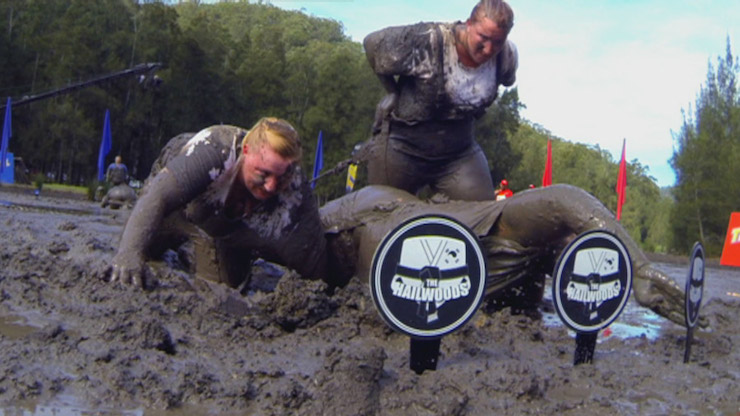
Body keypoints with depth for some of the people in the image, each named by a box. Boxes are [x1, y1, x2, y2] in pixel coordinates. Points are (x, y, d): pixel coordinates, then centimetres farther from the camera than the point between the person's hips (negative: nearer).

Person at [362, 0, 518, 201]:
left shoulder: (507, 56, -10)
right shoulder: (429, 41, -24)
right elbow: (373, 44, -10)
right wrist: (396, 94, -1)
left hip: (459, 153, 4)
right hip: (402, 147, -3)